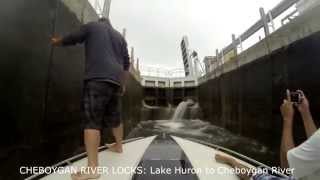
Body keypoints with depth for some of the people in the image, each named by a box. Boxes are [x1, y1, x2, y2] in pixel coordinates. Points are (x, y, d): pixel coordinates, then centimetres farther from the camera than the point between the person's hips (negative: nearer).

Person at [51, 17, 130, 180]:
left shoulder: (92, 26, 17)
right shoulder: (120, 37, 28)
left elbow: (70, 39, 22)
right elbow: (126, 64, 22)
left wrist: (56, 41, 44)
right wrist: (123, 84, 26)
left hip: (97, 78, -5)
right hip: (115, 80, 6)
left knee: (92, 120, -10)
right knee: (114, 116, 17)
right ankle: (118, 146, 33)